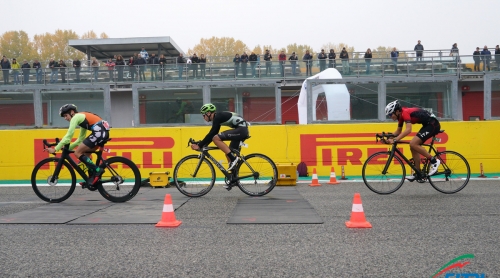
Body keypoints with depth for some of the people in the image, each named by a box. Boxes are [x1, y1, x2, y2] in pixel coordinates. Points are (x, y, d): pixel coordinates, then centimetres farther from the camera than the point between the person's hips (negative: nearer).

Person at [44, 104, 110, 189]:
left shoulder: (76, 117, 1)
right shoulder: (82, 118, 29)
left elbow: (68, 136, -6)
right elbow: (80, 139, 29)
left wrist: (55, 149, -4)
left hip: (99, 132, -10)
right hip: (104, 132, 10)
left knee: (78, 153, -3)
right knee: (84, 153, 17)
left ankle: (97, 170, -7)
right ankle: (92, 179, 14)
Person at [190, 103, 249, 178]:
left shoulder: (217, 117, -10)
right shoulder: (218, 117, 19)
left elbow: (211, 134, -15)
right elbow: (212, 135, 22)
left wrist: (199, 145, -11)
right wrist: (202, 145, 17)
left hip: (240, 129, -10)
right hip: (243, 130, 10)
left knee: (216, 138, -16)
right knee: (228, 154, 13)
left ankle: (233, 158, -15)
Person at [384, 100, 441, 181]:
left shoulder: (405, 112, -22)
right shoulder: (401, 115, 7)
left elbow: (408, 130, -35)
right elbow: (398, 131, 18)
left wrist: (395, 140, -39)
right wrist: (389, 137, 3)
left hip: (433, 124, -10)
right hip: (428, 125, 10)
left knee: (413, 144, -19)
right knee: (413, 147, 6)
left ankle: (434, 161, -9)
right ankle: (418, 173, 12)